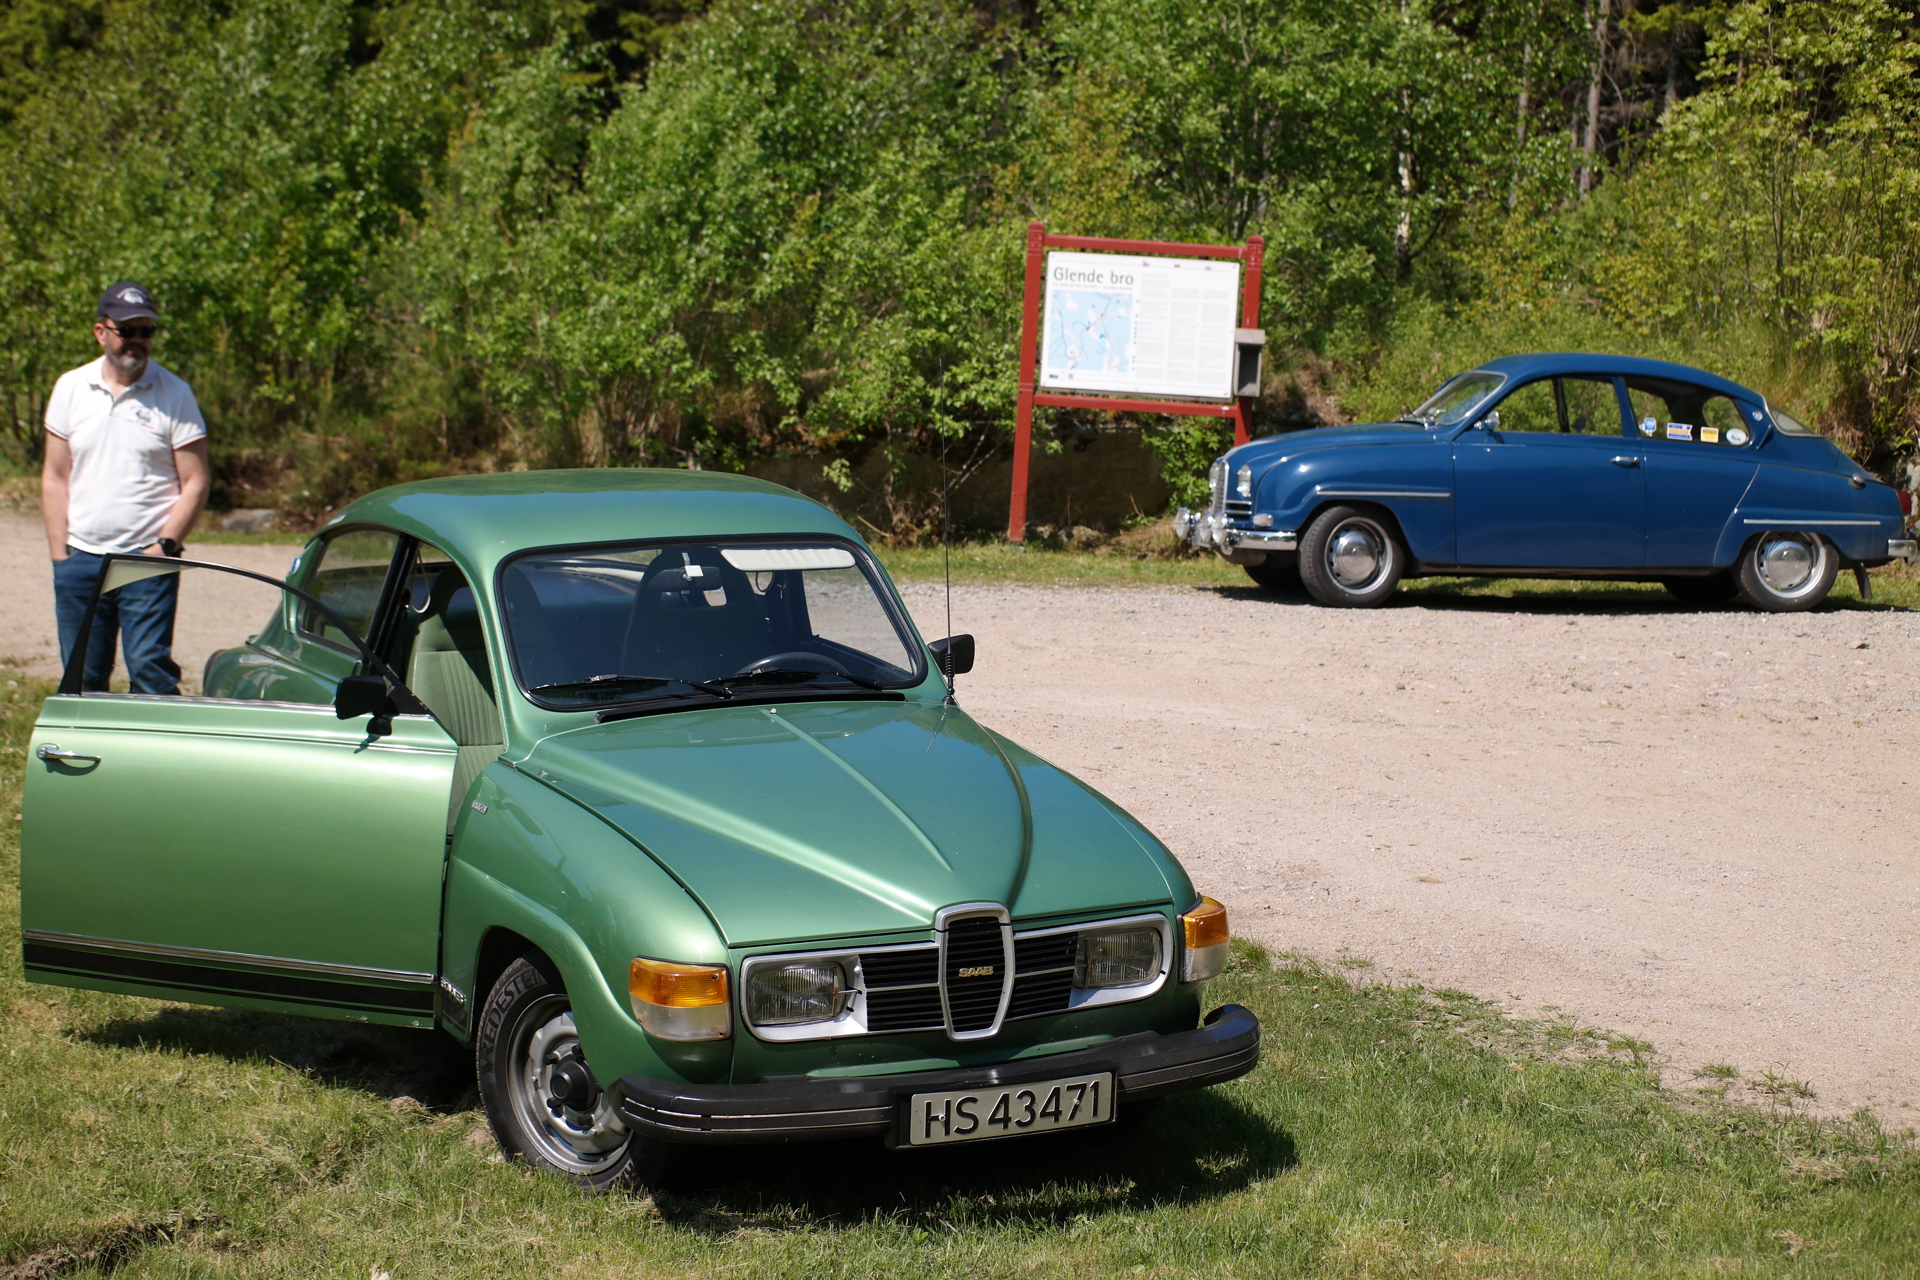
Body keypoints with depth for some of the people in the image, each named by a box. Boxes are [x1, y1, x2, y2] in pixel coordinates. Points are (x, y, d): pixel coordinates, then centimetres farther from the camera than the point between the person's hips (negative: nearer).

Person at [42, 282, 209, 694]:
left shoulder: (175, 395, -1)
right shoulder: (70, 389, 8)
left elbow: (194, 483, -1)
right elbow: (55, 478, 10)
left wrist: (165, 545, -12)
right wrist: (60, 554, 3)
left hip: (147, 560, -3)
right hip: (81, 559, 3)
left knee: (150, 670, -8)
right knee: (81, 678, 7)